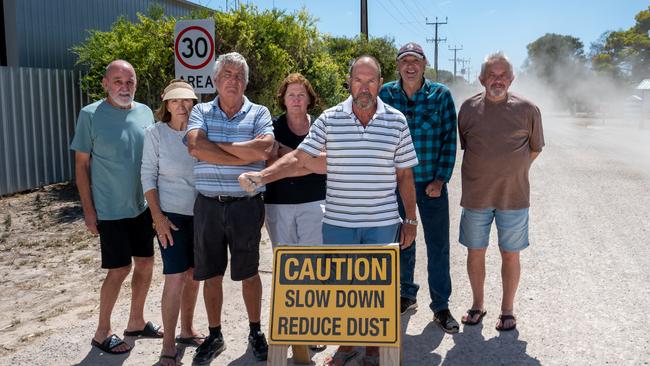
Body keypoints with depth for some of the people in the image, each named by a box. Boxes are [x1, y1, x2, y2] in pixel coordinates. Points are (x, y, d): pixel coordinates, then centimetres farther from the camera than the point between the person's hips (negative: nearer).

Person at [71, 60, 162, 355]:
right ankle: (102, 332, 17)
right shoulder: (91, 115, -9)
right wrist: (88, 210, -9)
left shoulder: (145, 112, 5)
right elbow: (82, 165, -7)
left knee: (145, 263, 12)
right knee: (120, 269, -1)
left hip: (143, 206, 5)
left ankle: (136, 322, 30)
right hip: (111, 209, -5)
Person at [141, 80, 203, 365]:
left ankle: (187, 331, 31)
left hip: (201, 214, 4)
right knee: (175, 278, -7)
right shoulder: (156, 133, -5)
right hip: (172, 215, -4)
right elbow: (148, 176, -6)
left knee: (193, 275, 12)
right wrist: (158, 217, -12)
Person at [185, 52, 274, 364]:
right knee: (211, 276, 12)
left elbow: (263, 149, -18)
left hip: (246, 205, -2)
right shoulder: (201, 112, 6)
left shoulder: (258, 113, 2)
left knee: (248, 274, 11)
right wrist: (245, 156, -15)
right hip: (208, 206, 2)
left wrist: (219, 145, -12)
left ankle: (256, 332, 29)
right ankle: (214, 336, 28)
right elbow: (195, 147, -14)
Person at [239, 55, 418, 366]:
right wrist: (260, 176, -20)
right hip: (338, 223, 1)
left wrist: (410, 219, 5)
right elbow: (298, 157, -5)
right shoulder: (329, 119, -1)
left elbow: (405, 175, 4)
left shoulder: (397, 121, 0)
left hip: (382, 224, 0)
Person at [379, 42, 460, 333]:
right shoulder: (385, 94, 0)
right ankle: (407, 295, 32)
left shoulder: (441, 95, -3)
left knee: (438, 246, 4)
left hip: (432, 183, -1)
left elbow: (449, 139, -2)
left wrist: (441, 178, -9)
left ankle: (441, 306, 17)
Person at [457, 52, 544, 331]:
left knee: (510, 255, 8)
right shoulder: (468, 108, 0)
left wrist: (514, 171, 9)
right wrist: (482, 173, 10)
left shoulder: (527, 109, -3)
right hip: (476, 196, 1)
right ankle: (477, 305, 29)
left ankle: (507, 309, 25)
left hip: (513, 196, -1)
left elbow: (535, 148, 10)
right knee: (475, 253, 10)